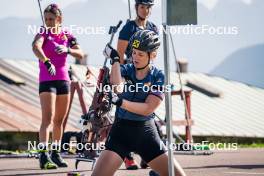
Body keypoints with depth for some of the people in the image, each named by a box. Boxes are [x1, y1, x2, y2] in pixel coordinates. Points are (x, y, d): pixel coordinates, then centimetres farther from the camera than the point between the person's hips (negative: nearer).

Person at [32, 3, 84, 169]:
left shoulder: (67, 35, 6)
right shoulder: (44, 32, -6)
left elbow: (80, 54, -3)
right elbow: (36, 46, -28)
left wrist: (68, 50, -24)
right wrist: (46, 61, -45)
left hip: (64, 79, 5)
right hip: (47, 80, -5)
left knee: (59, 120, 11)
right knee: (48, 118, -17)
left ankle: (56, 153, 21)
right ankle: (44, 155, -25)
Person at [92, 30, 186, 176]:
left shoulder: (158, 77, -3)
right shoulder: (125, 70, 0)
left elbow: (148, 108, -14)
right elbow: (118, 88, -24)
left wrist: (121, 103, -25)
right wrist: (115, 60, -23)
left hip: (146, 133, 0)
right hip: (121, 131, 0)